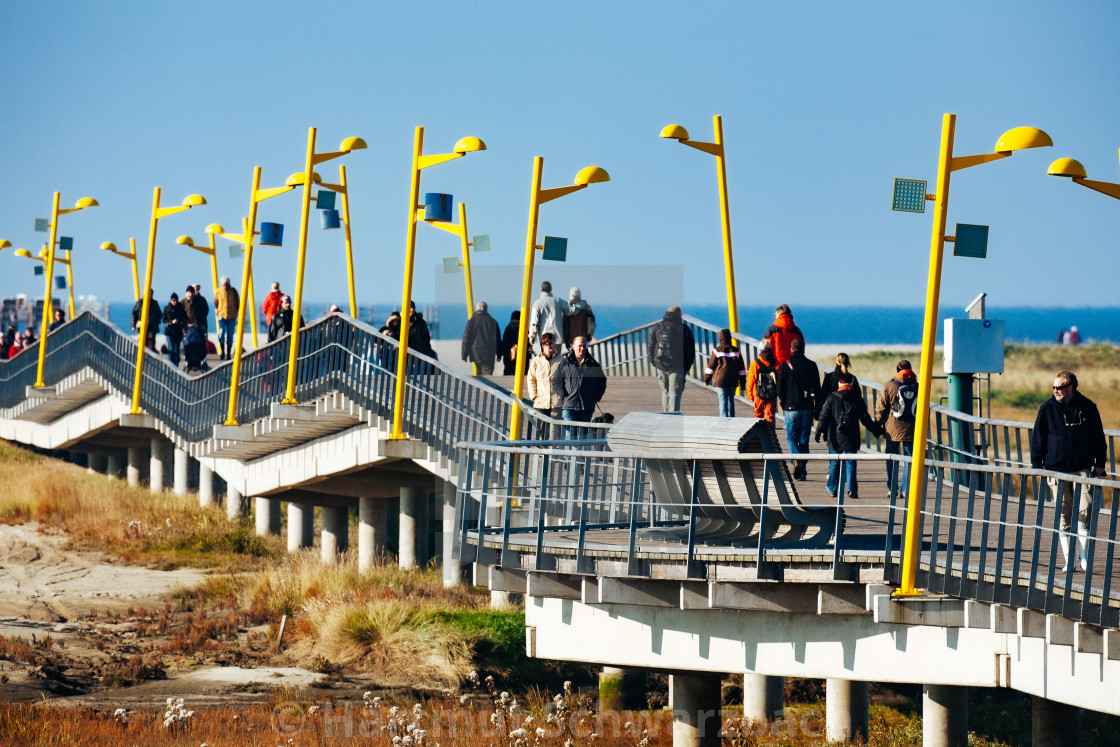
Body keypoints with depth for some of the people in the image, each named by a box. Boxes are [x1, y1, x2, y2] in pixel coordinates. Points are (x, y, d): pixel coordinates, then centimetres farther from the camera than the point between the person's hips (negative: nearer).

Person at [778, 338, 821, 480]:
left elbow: (780, 390, -2)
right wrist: (817, 409, 10)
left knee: (791, 438, 8)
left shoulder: (785, 366, -3)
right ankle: (803, 471, 9)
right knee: (804, 440, 9)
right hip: (807, 408, 2)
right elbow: (817, 389, 3)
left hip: (791, 408, -2)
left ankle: (797, 461, -19)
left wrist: (784, 405, 12)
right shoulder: (811, 366, 1)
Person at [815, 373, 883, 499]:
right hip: (851, 439, 0)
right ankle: (852, 489, -10)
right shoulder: (857, 400, 0)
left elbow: (824, 417, -5)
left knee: (834, 464, 13)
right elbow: (865, 419, 3)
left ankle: (832, 489, 21)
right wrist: (877, 431, 14)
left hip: (835, 438, 0)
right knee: (850, 464, 2)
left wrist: (818, 432, -2)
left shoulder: (832, 398, -2)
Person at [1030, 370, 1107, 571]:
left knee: (1085, 511, -11)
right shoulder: (1047, 409, 2)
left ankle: (1083, 556, 0)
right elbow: (1038, 439, 8)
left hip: (1082, 468, 0)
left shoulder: (1087, 407, 3)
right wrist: (1037, 466, 3)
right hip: (1057, 469, 0)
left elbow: (1098, 437, 12)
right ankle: (1068, 560, 7)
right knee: (1064, 516, 2)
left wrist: (1100, 463, 9)